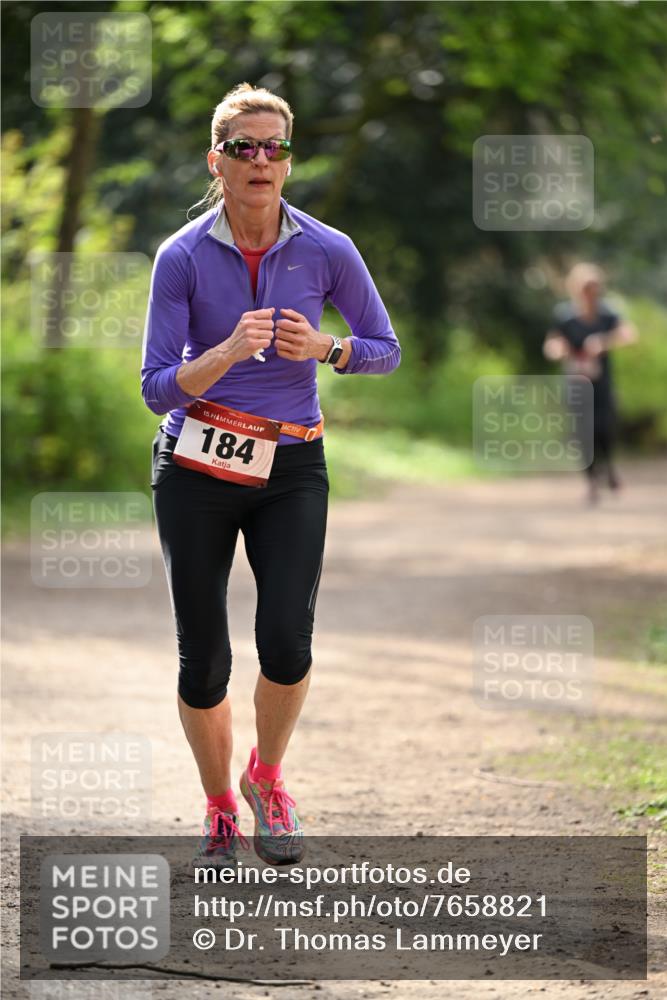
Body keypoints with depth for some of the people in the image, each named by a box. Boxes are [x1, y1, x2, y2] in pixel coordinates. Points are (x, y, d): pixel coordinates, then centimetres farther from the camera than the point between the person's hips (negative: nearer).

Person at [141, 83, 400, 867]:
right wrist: (231, 351, -28)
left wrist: (324, 349, -13)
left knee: (287, 645, -16)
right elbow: (158, 388, -10)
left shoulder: (326, 251, -5)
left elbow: (386, 350, 7)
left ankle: (267, 778, 14)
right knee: (204, 660, 0)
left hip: (292, 471, 0)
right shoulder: (183, 257, -8)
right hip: (196, 471, 0)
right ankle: (219, 809, 24)